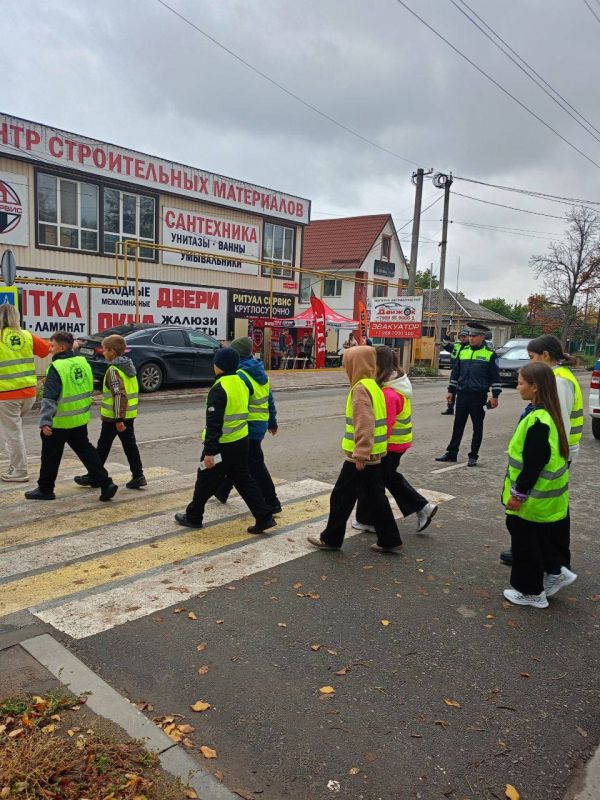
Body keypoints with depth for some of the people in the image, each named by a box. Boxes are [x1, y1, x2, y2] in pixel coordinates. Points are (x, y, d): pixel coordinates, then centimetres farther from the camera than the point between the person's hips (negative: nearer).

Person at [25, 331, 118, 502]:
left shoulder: (57, 368, -18)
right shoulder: (83, 362, 4)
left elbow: (49, 398, -26)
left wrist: (45, 421, -30)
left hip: (59, 423, -7)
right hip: (80, 420, 7)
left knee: (50, 456, 9)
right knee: (85, 450, 13)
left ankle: (45, 489, 22)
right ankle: (105, 483, 5)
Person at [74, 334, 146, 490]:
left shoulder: (113, 370, -17)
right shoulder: (129, 366, 9)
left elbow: (119, 395, -25)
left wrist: (118, 419, -24)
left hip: (113, 417, -7)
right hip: (129, 415, 7)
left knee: (103, 447, 6)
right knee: (130, 445, 9)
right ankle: (138, 476, 5)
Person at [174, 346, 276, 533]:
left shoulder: (219, 388, -19)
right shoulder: (241, 383, 6)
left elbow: (214, 423, -23)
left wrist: (209, 451, -21)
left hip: (223, 445, -7)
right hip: (241, 441, 8)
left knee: (206, 481, 9)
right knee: (243, 479, 14)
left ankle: (193, 517, 26)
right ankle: (264, 517, 9)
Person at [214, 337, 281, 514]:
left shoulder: (241, 376, -18)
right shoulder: (261, 373, 10)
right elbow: (269, 399, 16)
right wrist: (272, 421, 25)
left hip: (249, 428, -9)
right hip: (260, 424, 9)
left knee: (255, 466, -1)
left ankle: (271, 504, 4)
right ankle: (221, 491, 36)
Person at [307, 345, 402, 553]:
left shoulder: (360, 388, -16)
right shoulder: (373, 386, 12)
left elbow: (364, 425, -25)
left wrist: (360, 454, -25)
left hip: (360, 456, -9)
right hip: (374, 455, 9)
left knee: (341, 497, 3)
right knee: (376, 496, 15)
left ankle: (331, 539, 15)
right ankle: (389, 539, 20)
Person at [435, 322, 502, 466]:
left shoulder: (490, 354, -4)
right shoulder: (463, 352, 8)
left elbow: (495, 376, -4)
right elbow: (455, 372, 14)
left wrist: (495, 396, -7)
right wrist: (451, 391, 12)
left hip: (478, 396, -4)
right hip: (462, 394, 4)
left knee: (477, 427, 6)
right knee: (458, 425, 9)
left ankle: (473, 456, 14)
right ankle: (451, 453, 17)